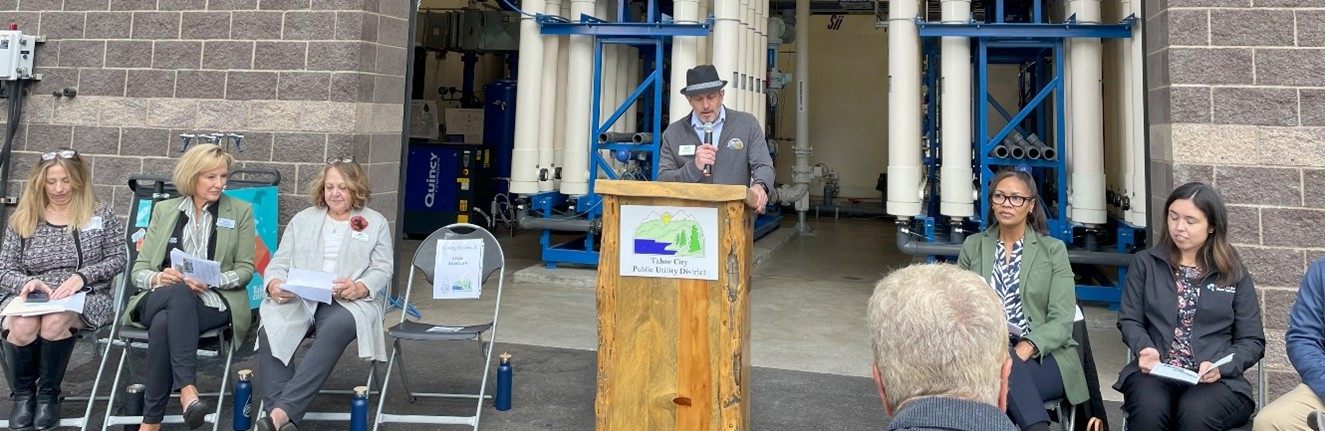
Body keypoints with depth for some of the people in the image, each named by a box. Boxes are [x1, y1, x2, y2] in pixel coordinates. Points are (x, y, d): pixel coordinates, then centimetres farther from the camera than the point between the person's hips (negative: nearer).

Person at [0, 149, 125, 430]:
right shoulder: (23, 219, 10)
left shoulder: (100, 214, 5)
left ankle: (48, 395, -13)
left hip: (84, 299, -2)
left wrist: (81, 277, -15)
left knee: (54, 321, -37)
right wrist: (27, 282, -15)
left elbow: (118, 259, 2)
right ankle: (23, 394, -7)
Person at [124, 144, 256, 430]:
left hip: (214, 301, -1)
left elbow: (245, 269, 6)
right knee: (179, 291, -38)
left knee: (165, 322, -35)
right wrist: (158, 278, -14)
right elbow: (139, 269, 11)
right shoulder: (164, 210, 15)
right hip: (161, 298, 1)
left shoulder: (240, 211, 11)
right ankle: (187, 390, -46)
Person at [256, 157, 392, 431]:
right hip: (298, 299, 3)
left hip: (349, 302, -3)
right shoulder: (302, 219, 22)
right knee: (269, 330, -31)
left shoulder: (376, 223, 14)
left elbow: (383, 270, 4)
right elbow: (279, 262, 15)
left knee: (336, 329, -39)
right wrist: (274, 284, -10)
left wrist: (360, 287, -18)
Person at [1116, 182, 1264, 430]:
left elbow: (1252, 341, 9)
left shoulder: (1234, 274, 11)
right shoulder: (1145, 263, 12)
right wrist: (1144, 348, -13)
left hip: (1216, 379, 0)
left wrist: (1220, 366, -12)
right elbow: (1129, 320, 10)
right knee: (1148, 411, -35)